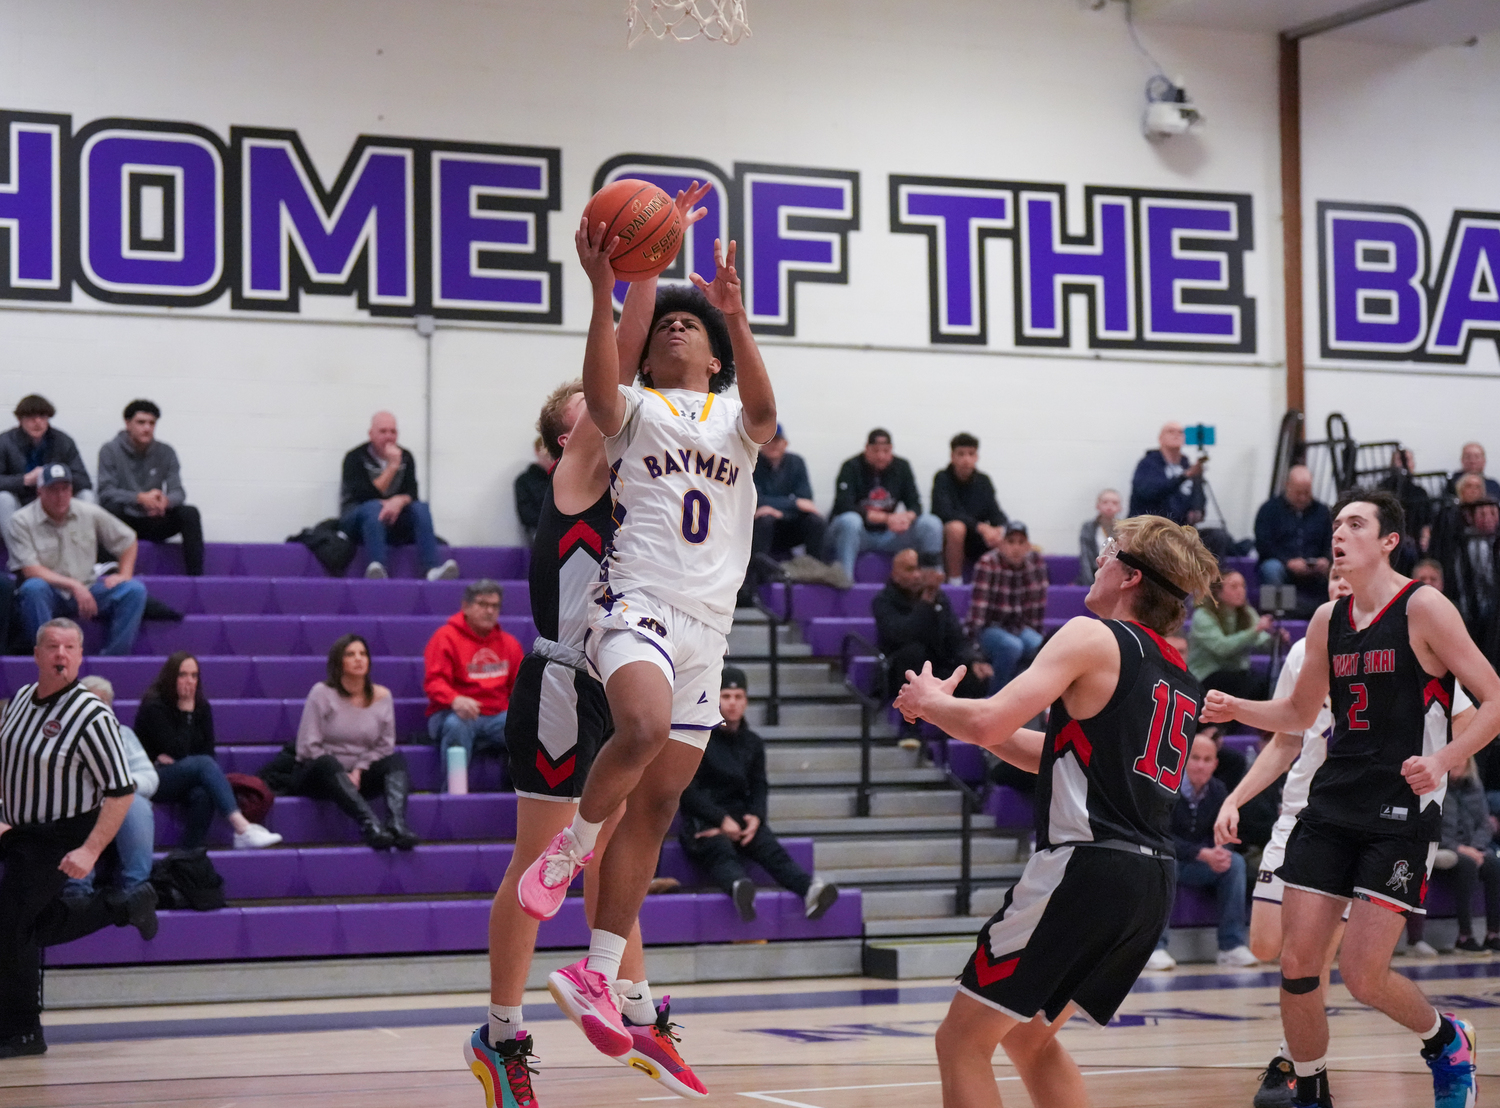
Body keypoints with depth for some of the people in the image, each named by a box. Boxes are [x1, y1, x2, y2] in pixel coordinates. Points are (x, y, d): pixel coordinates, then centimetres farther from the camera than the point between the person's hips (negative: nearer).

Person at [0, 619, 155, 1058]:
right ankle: (128, 906, 38)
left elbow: (121, 791, -20)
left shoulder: (92, 717, -20)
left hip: (61, 839, -7)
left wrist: (90, 851, -25)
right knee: (44, 924, 17)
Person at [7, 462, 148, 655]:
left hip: (87, 590, 3)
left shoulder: (89, 513, 4)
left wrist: (124, 575, 0)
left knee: (135, 590, -19)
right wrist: (73, 586, -25)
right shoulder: (21, 522, -7)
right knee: (34, 587, -38)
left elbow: (127, 540, 16)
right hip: (49, 595, -3)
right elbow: (31, 571, -16)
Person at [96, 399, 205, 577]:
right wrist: (140, 498, -33)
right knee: (111, 508, -35)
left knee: (190, 513, -23)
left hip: (154, 523, 3)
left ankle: (195, 576, -26)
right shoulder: (110, 451, -4)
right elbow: (105, 492, -14)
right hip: (124, 522, -3)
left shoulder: (165, 453, 4)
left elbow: (178, 492, -3)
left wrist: (166, 500, -30)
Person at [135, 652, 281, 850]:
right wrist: (186, 712, -15)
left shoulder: (201, 706, 5)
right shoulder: (154, 706, -11)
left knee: (202, 794, -33)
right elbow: (176, 750, -18)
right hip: (153, 780, -5)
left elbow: (208, 751, 1)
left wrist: (173, 759, -14)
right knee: (203, 764, -33)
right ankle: (242, 829, -46)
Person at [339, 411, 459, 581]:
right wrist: (392, 467, -20)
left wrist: (399, 501, -27)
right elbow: (368, 496, -18)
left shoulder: (405, 457, 8)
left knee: (420, 508, -23)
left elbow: (411, 493, -3)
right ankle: (377, 568, -48)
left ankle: (433, 568, -40)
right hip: (357, 519, -4)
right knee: (374, 508, -36)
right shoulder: (355, 458, -6)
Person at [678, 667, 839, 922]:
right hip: (702, 820, -4)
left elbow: (759, 787, 16)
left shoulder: (752, 743, 18)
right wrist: (722, 820, -14)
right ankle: (739, 887, -71)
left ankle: (809, 890, -53)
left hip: (740, 817, 4)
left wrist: (755, 817, -6)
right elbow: (688, 790, -4)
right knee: (721, 852, -36)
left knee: (770, 848, -25)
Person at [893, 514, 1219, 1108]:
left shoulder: (1093, 637, -6)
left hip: (1085, 868, -9)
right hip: (1152, 880, 9)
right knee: (1027, 1035, 24)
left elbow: (987, 725, -16)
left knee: (962, 1041, 0)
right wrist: (950, 710, 24)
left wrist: (929, 701, 5)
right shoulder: (1179, 675, 19)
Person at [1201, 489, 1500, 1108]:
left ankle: (1446, 1042, 20)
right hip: (1333, 803, 6)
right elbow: (1300, 714, 23)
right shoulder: (1328, 621, 10)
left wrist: (1444, 759, -23)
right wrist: (1236, 709, 5)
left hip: (1402, 811, -6)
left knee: (1363, 976, -9)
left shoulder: (1423, 608, -8)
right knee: (1296, 965, -1)